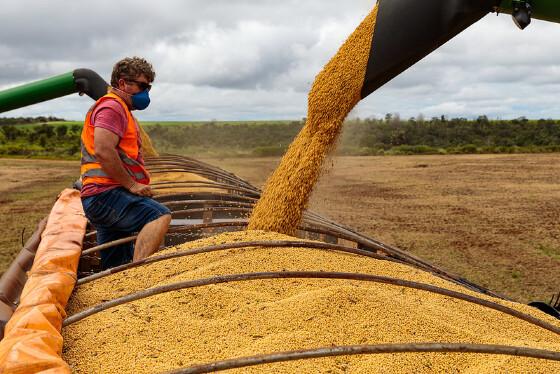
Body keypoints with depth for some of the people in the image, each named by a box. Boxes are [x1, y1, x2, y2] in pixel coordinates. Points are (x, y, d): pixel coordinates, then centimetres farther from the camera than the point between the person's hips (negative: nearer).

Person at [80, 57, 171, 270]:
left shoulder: (122, 111, 28)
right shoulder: (111, 106, -7)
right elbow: (103, 151, -22)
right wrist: (132, 184, -18)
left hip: (102, 198, 11)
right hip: (105, 194, -11)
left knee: (115, 272, 11)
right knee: (160, 215, -31)